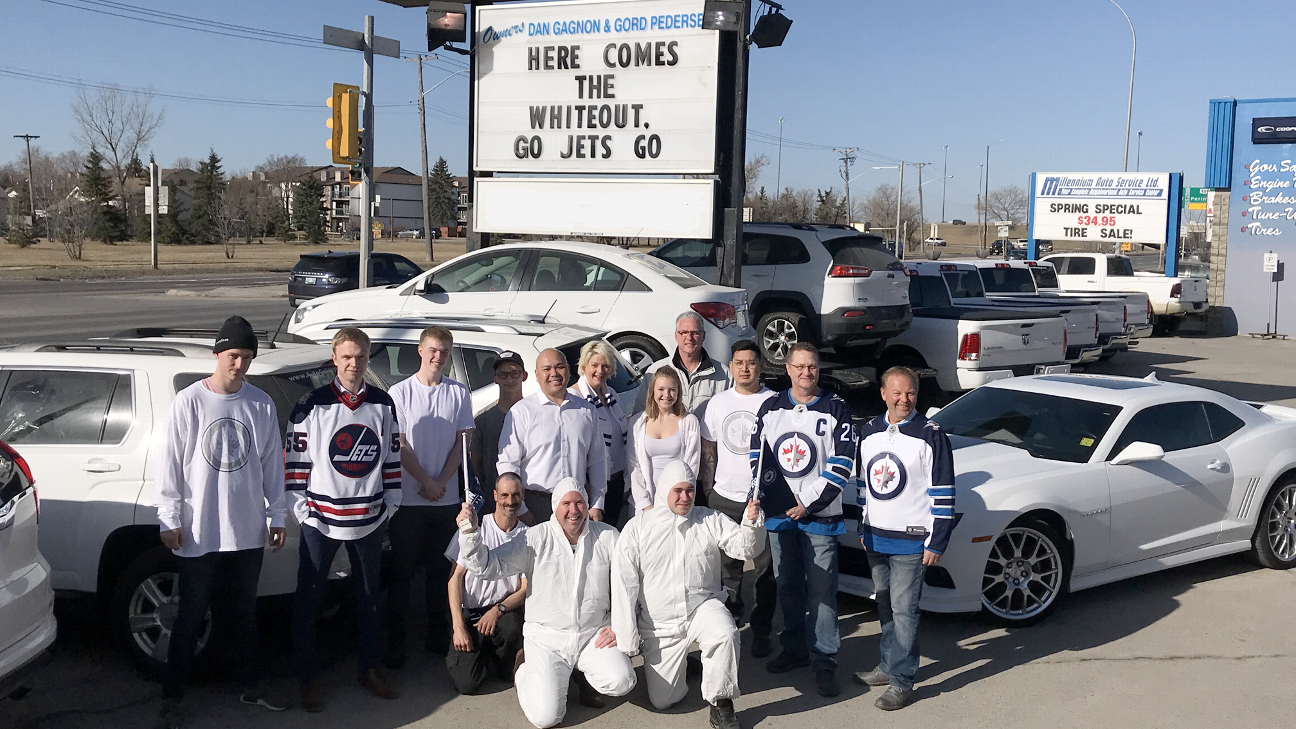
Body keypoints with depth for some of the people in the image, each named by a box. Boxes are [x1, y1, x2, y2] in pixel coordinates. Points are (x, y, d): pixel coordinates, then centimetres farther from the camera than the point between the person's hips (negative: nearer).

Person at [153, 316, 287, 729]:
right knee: (190, 617, 4)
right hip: (199, 533, -3)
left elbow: (272, 464, 8)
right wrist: (169, 519, -7)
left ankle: (251, 687, 29)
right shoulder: (188, 402, -7)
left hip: (248, 530, 3)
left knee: (244, 613, 16)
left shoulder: (261, 405, 2)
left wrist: (277, 516, 9)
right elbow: (171, 463, -5)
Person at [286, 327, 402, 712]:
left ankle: (370, 670, 29)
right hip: (320, 518, -3)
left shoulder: (383, 404, 3)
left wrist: (390, 503, 7)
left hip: (368, 518, 3)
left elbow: (392, 457, 9)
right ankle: (307, 678, 19)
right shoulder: (312, 404, -8)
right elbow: (296, 459, -6)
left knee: (370, 596, 14)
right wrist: (300, 506, -8)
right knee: (308, 598, 5)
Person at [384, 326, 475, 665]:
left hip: (447, 497, 2)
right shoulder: (400, 392, -1)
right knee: (402, 571, 3)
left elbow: (461, 443, 4)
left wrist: (441, 482, -7)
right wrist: (426, 482, -9)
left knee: (440, 570, 10)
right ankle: (396, 641, 10)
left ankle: (438, 637, 20)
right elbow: (399, 446, -3)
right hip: (408, 497, -2)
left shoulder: (459, 393, 5)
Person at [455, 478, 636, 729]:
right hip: (547, 637, -2)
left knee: (621, 682, -24)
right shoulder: (535, 539, -6)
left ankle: (586, 675, 12)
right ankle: (525, 675, 21)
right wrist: (470, 533, -27)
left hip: (595, 633, 2)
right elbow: (489, 566, -11)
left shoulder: (607, 537, 0)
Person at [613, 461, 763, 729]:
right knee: (662, 700, 1)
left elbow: (744, 547, -8)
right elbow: (623, 584, -5)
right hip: (659, 624, 0)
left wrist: (751, 523, -31)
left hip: (703, 607, 0)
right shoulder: (637, 528, -4)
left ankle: (721, 705, -16)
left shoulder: (710, 520, 1)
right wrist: (627, 639, -8)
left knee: (725, 634, -35)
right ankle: (673, 666, 35)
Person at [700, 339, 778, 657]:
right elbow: (708, 449, 15)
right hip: (724, 497, 3)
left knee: (765, 568, 1)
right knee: (727, 568, 11)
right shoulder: (718, 403, 9)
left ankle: (761, 632, 13)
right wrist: (707, 488, 10)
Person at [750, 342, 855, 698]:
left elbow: (842, 464, -6)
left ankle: (825, 661, 3)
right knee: (788, 585, 13)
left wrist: (809, 503, -11)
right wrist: (781, 500, -4)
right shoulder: (770, 408, 8)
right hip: (779, 512, 4)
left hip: (820, 514, -3)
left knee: (822, 588, -3)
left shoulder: (836, 410, -2)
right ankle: (795, 649, 27)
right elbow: (758, 457, 7)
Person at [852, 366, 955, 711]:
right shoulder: (869, 432, 8)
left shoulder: (931, 435, -10)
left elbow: (943, 494, -10)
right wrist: (863, 528, 17)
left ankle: (901, 681, 2)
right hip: (875, 538, 6)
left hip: (911, 541, -6)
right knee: (885, 606, 15)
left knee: (904, 609, -5)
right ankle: (888, 666, 28)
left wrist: (936, 542, -12)